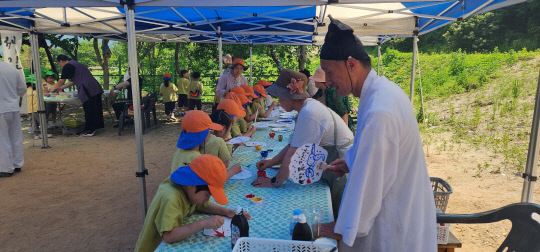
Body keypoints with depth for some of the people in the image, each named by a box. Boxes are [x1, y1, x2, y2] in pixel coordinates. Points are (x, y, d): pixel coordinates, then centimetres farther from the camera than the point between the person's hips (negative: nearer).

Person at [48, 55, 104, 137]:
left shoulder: (68, 66, -2)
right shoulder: (75, 64, 27)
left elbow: (61, 81, 2)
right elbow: (73, 82, 31)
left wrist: (53, 88, 19)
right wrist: (60, 88, 34)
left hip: (88, 91, -9)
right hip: (96, 89, 9)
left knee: (89, 110, -2)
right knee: (94, 110, 11)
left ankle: (89, 130, 5)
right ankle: (92, 129, 19)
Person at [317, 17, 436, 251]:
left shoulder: (378, 113, -31)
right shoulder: (383, 88, -1)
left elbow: (369, 182, -25)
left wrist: (342, 229, -13)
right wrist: (351, 162, 8)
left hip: (395, 226, -8)